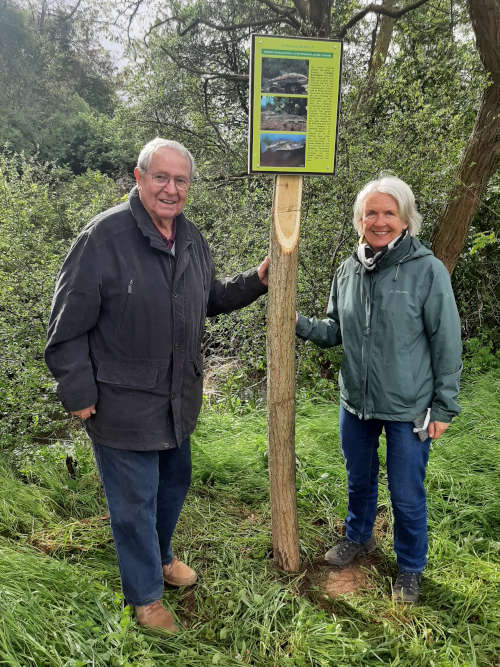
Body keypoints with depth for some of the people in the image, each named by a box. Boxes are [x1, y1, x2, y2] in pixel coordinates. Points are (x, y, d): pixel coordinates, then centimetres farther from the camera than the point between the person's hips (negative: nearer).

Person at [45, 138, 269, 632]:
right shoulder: (104, 236, -18)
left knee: (175, 481, 24)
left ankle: (160, 557, 53)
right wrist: (78, 392, -14)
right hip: (122, 403, -7)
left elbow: (211, 298, 17)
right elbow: (67, 324, -16)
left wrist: (255, 280, 3)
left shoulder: (192, 240, 4)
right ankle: (144, 595, 36)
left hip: (178, 399, 7)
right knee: (134, 501, 10)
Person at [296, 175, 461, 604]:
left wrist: (444, 406, -8)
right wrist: (301, 324, -10)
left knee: (407, 496, 11)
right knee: (359, 480, 24)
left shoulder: (428, 270, -14)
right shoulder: (348, 271, 0)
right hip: (356, 403, 5)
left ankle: (410, 568, 38)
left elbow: (447, 344, -10)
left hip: (408, 409, -4)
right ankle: (358, 537, 52)